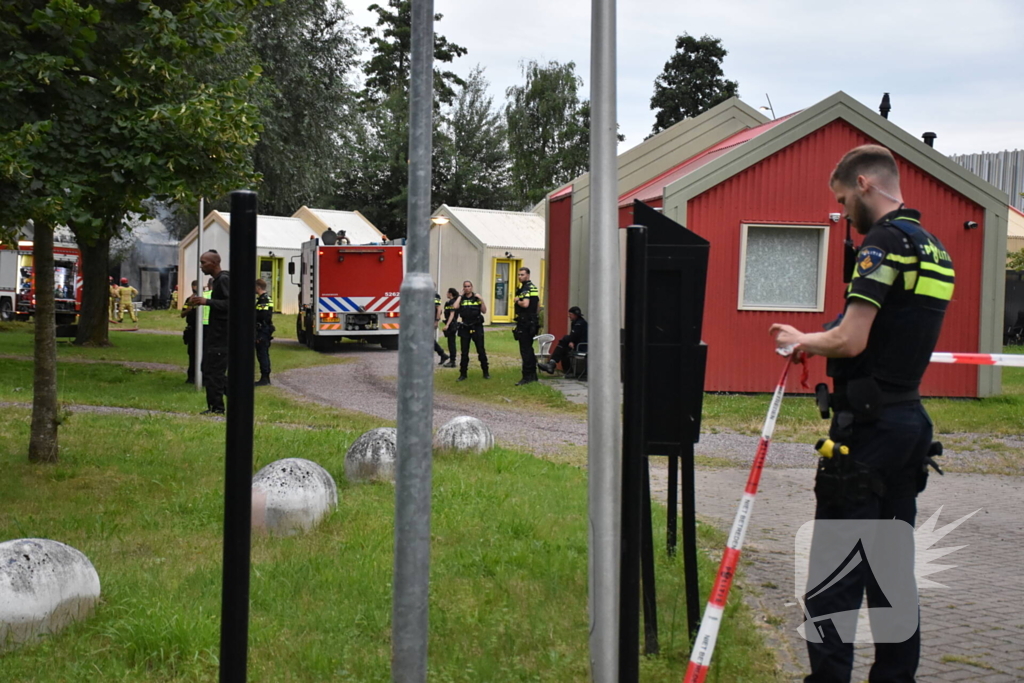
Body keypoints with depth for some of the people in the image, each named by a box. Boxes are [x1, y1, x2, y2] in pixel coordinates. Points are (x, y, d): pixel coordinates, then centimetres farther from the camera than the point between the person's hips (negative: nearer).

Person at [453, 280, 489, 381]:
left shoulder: (477, 298, 3)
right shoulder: (461, 299, 5)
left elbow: (484, 311, -1)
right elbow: (455, 307, -14)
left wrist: (481, 300, -12)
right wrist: (460, 296, -5)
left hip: (477, 327, -1)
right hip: (465, 328, 1)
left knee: (481, 351, 1)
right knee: (464, 352, 4)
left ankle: (485, 372, 12)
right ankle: (463, 374, 10)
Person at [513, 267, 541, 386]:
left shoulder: (525, 289, -15)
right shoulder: (534, 287, 16)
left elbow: (525, 304, -29)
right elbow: (538, 305, 22)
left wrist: (517, 301, -11)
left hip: (524, 322, -10)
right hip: (533, 321, 10)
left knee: (525, 350, -8)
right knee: (529, 348, 17)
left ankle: (527, 377, -8)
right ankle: (533, 374, 22)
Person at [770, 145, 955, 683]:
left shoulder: (884, 242, -14)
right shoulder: (933, 249, 14)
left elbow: (851, 340, -21)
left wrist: (801, 340, -2)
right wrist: (817, 346, 18)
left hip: (868, 426, -9)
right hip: (910, 419, 9)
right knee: (893, 558, 15)